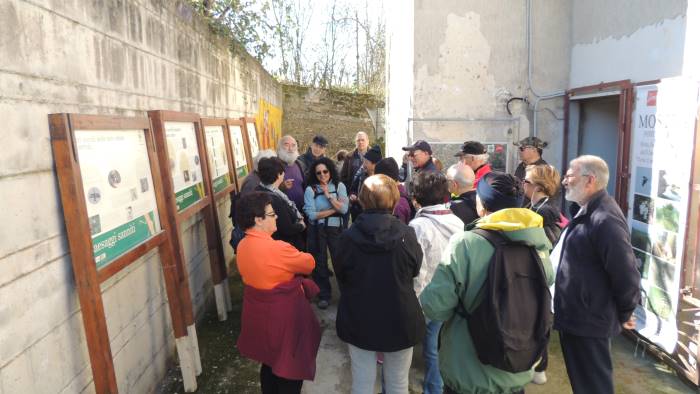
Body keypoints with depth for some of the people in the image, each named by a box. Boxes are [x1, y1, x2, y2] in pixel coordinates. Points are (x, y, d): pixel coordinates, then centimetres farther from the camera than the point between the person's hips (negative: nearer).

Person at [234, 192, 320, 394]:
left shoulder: (243, 246, -3)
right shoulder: (277, 249, -29)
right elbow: (309, 263, -13)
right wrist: (297, 256, 7)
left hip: (259, 315, 8)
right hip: (283, 318, -8)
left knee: (269, 363, 26)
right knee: (291, 369, 12)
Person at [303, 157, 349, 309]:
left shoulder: (339, 186, -1)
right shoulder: (310, 189, -6)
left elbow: (344, 209, -12)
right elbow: (311, 215, -14)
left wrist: (328, 195, -14)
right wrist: (334, 210, -11)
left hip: (336, 229, 0)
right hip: (317, 231, 0)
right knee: (320, 263, 11)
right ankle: (324, 295, 28)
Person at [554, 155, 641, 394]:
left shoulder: (605, 220, -25)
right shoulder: (588, 212, 9)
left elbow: (626, 274, -24)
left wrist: (624, 314, -10)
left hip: (588, 320, -10)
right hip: (576, 316, 10)